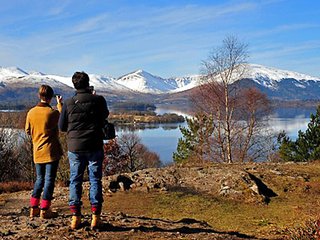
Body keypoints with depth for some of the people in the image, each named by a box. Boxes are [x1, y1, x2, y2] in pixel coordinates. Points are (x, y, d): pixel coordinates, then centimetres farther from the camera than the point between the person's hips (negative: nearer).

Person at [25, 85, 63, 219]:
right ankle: (44, 210, 4)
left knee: (40, 179, 17)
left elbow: (28, 131, 9)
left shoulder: (31, 112, 0)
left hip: (37, 151, 5)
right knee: (49, 180, 2)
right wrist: (60, 104, 14)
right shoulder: (53, 112, -14)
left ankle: (33, 208, 17)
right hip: (51, 151, -5)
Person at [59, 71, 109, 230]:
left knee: (75, 181, 9)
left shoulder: (68, 103, -3)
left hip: (74, 147, 1)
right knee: (95, 180, 5)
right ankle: (95, 216, 4)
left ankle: (75, 217, 10)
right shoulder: (99, 100, -5)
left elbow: (62, 127, 4)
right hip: (95, 147, -1)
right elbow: (105, 115, 15)